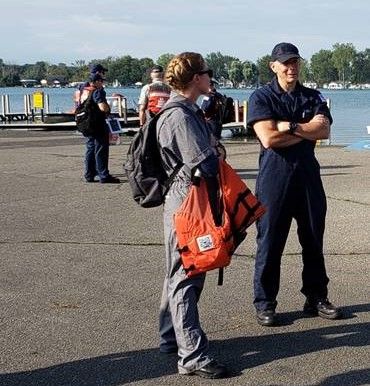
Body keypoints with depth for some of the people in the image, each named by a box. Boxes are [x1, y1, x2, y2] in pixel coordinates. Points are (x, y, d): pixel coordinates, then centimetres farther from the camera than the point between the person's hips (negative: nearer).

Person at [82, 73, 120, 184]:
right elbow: (103, 107, -27)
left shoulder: (84, 92, 13)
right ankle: (104, 176, -2)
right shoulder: (98, 92, -14)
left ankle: (89, 175, 18)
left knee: (90, 149, 14)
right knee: (101, 150, -4)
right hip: (99, 124, -9)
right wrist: (108, 108, -5)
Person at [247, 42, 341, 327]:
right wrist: (307, 131, -6)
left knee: (313, 240, 10)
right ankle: (265, 303, 11)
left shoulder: (313, 98, 12)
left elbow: (324, 131, -5)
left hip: (308, 175, 4)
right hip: (274, 177, -4)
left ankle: (316, 298, 22)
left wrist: (290, 126, -14)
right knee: (270, 242, 0)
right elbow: (268, 138, -14)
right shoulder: (261, 97, 0)